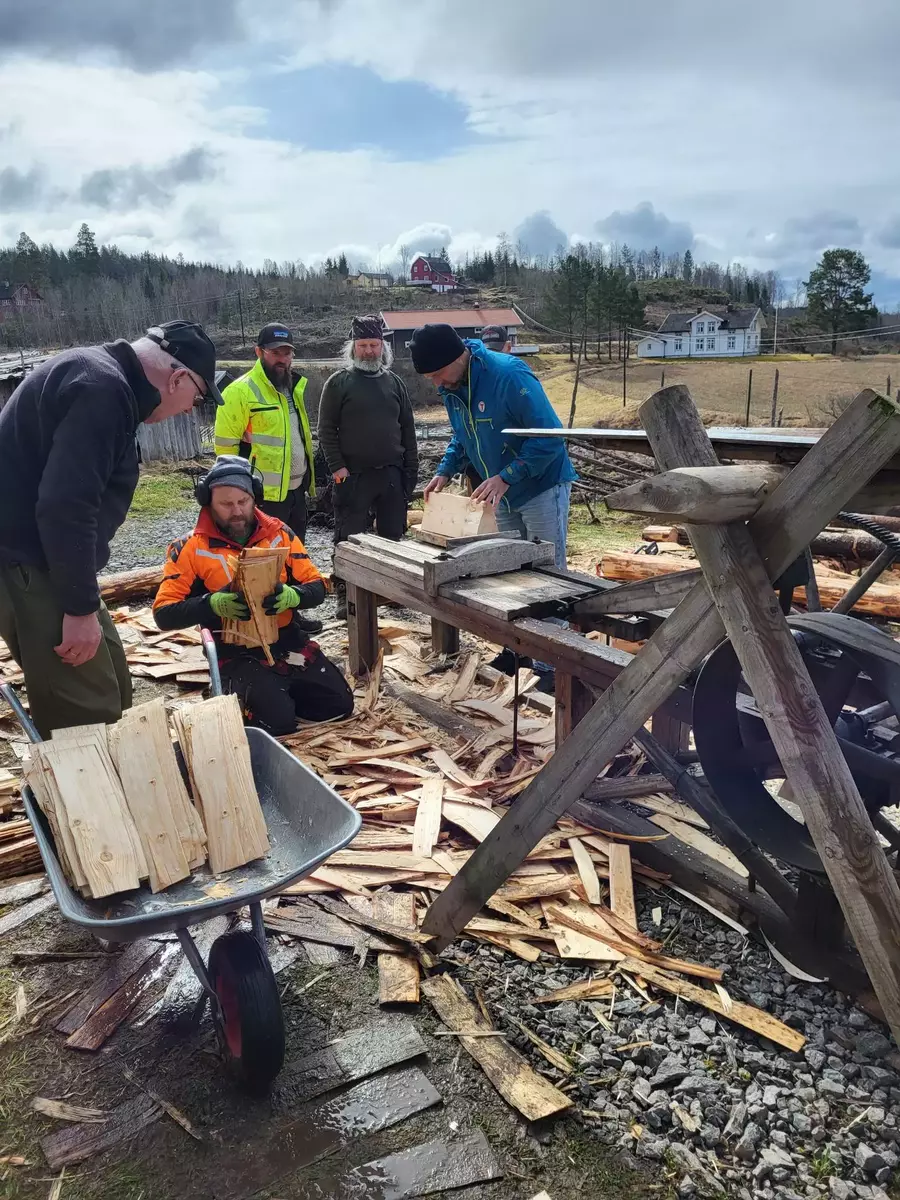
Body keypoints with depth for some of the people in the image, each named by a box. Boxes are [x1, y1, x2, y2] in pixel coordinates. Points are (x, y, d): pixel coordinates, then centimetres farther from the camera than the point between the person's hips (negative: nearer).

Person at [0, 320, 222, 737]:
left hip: (36, 556, 11)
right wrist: (81, 608, -21)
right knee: (87, 714, -9)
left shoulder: (102, 376, 15)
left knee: (110, 686, 16)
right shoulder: (102, 388, -19)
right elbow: (66, 506, -27)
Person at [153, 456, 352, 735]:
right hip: (235, 652, -4)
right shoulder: (190, 548, -6)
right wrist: (213, 604, -27)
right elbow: (164, 614, -10)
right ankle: (235, 692, 9)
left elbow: (317, 588, 3)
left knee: (339, 705, -4)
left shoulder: (279, 533, 2)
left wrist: (291, 596, -21)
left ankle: (279, 692, 20)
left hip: (288, 640, 4)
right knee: (277, 721, -22)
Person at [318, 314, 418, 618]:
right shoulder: (338, 382, 1)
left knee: (392, 535, 10)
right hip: (353, 475, -3)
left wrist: (411, 468, 9)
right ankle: (345, 595, 8)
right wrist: (337, 467, -11)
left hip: (392, 474, 4)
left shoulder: (394, 382, 12)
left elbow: (407, 428, 15)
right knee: (350, 537, 0)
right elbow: (326, 429, -2)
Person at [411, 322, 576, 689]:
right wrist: (445, 471, -1)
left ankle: (551, 664, 4)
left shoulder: (510, 375, -27)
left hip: (542, 486, -8)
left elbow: (549, 436, -27)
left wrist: (505, 476, -31)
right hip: (503, 492, 8)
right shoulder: (451, 388, -1)